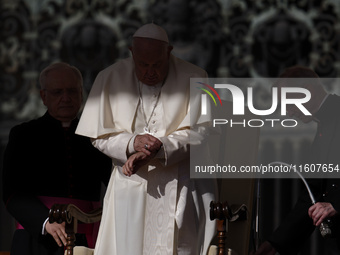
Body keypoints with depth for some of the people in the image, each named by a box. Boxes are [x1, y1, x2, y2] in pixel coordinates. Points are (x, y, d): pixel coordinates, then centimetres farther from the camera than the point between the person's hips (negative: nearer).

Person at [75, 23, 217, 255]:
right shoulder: (110, 78, 2)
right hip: (130, 188, 1)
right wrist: (132, 142, -18)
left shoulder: (194, 79, -2)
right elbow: (100, 137, 2)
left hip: (180, 189, -1)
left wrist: (154, 151, -20)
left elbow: (199, 132, -8)